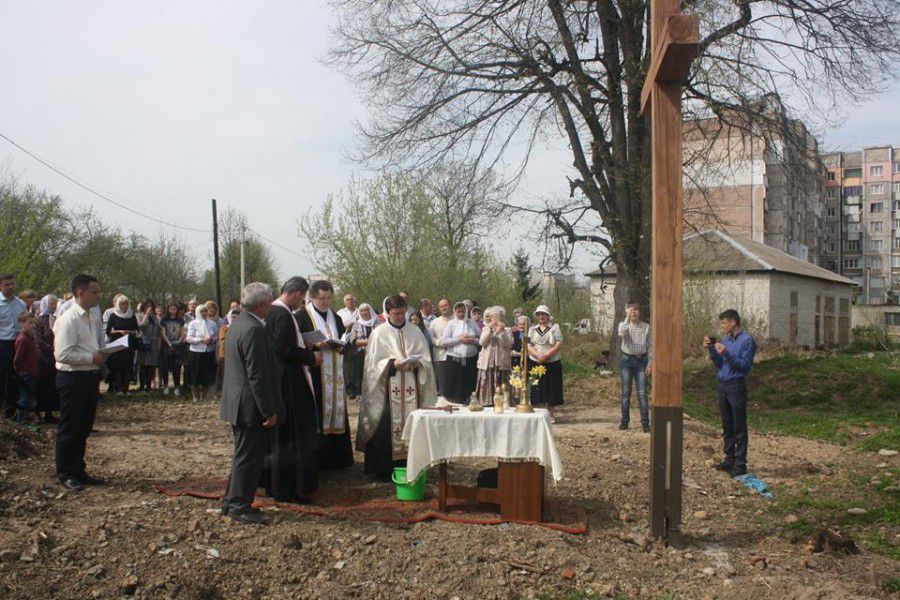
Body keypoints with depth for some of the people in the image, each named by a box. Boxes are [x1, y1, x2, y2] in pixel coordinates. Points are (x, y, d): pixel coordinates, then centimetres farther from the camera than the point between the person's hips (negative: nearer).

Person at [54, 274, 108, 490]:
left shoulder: (92, 319, 11)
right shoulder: (68, 319, -16)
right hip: (73, 378, -9)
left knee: (84, 428, 17)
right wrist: (92, 358, -19)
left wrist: (101, 354, 5)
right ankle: (65, 473, 16)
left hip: (90, 376, 9)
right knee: (69, 429, 4)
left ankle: (78, 470, 29)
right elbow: (62, 353, -23)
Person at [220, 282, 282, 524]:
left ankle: (232, 501, 29)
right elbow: (257, 375, -24)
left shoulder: (239, 323, 11)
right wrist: (269, 411, -20)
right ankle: (239, 506, 9)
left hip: (238, 402, 10)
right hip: (251, 405, -10)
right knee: (249, 457, 0)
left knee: (244, 456, 20)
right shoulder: (254, 330, -22)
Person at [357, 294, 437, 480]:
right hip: (388, 388, -3)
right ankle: (384, 469, 4)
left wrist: (417, 363, -11)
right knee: (386, 427, -6)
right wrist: (392, 363, -16)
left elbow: (426, 359, 10)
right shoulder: (379, 333, 3)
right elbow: (374, 362, -1)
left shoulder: (415, 332, 11)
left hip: (411, 388, 3)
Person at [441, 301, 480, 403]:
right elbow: (443, 341, -6)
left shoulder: (472, 324, 12)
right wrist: (459, 339, -12)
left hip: (470, 360, 2)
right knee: (454, 387, -1)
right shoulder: (451, 324, 5)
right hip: (454, 360, -2)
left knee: (469, 386, 5)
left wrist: (473, 340, -9)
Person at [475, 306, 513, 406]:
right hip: (487, 363, 1)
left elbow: (508, 344, -5)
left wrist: (502, 331, -14)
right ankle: (487, 404, 1)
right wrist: (490, 329, -11)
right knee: (487, 387, -3)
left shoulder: (507, 330, 10)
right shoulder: (486, 329, 15)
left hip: (502, 364, -1)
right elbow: (482, 342, -2)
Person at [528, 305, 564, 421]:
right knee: (537, 388, 0)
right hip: (535, 363, 2)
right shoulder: (532, 329, 12)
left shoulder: (554, 328, 4)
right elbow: (528, 345, 2)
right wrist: (538, 356, -16)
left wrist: (546, 355, -17)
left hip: (552, 363, -2)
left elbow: (559, 344, -6)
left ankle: (551, 415, 6)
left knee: (551, 388, 0)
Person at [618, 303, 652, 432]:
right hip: (626, 360, 0)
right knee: (626, 392, 5)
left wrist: (649, 363, -3)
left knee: (642, 392, -3)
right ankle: (624, 421, 12)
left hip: (641, 361, 0)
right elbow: (621, 334, -23)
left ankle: (645, 423, -1)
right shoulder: (623, 324, 1)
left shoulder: (646, 327, 3)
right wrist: (627, 318, -20)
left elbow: (649, 346, 4)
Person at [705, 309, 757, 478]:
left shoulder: (747, 341, -9)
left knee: (739, 428, -3)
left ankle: (740, 464, 2)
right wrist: (711, 350, -1)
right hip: (723, 386, 7)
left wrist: (726, 354, -23)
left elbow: (745, 365, -17)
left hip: (737, 386, -7)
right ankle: (730, 459, 21)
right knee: (727, 427, 13)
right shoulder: (725, 339, 12)